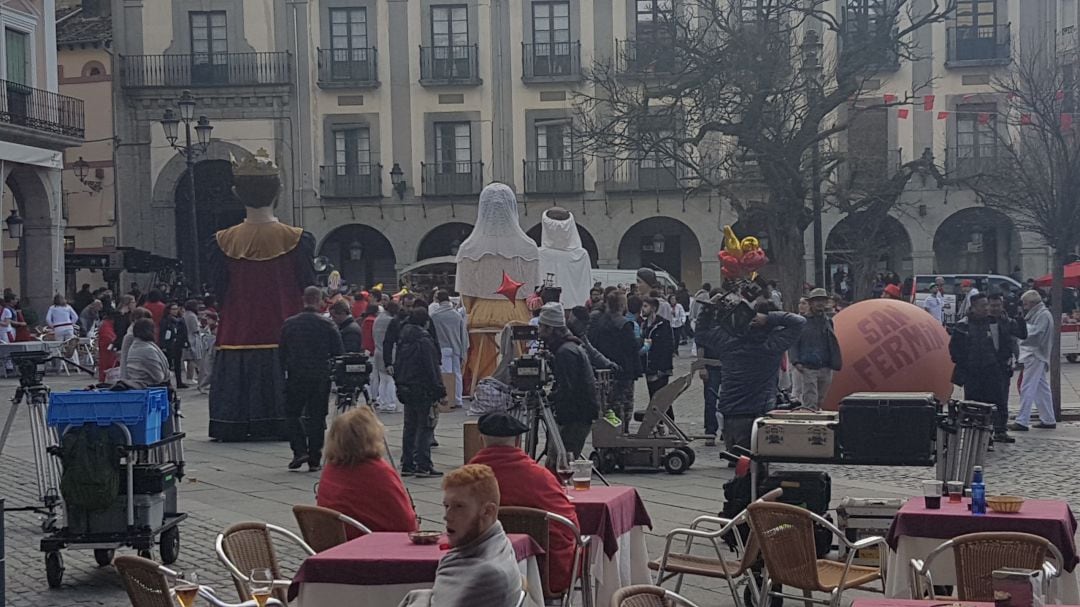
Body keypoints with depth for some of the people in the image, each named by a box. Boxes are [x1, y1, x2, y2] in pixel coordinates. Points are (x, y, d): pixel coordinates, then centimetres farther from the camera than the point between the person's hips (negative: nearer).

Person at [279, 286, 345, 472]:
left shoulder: (289, 324, -2)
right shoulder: (327, 324, -7)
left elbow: (281, 352, 3)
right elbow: (338, 352, -4)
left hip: (295, 377, 0)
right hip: (321, 378, 0)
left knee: (292, 414, 13)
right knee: (316, 417, 6)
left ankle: (299, 451, -3)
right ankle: (314, 460, 7)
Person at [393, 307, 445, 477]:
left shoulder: (402, 340, 10)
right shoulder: (424, 341, -14)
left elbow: (396, 365, 15)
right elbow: (432, 368, -16)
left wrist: (399, 386, 20)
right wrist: (439, 390, -12)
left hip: (406, 389, 8)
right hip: (423, 389, -8)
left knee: (410, 426, 13)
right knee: (425, 426, -4)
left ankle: (407, 465, 14)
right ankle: (423, 466, -6)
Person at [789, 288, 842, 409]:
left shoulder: (828, 322, 15)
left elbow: (833, 345, 17)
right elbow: (794, 343, 1)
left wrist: (835, 364, 10)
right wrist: (796, 361, -11)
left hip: (825, 368, 5)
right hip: (807, 368, -5)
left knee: (820, 401, 9)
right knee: (810, 401, -11)